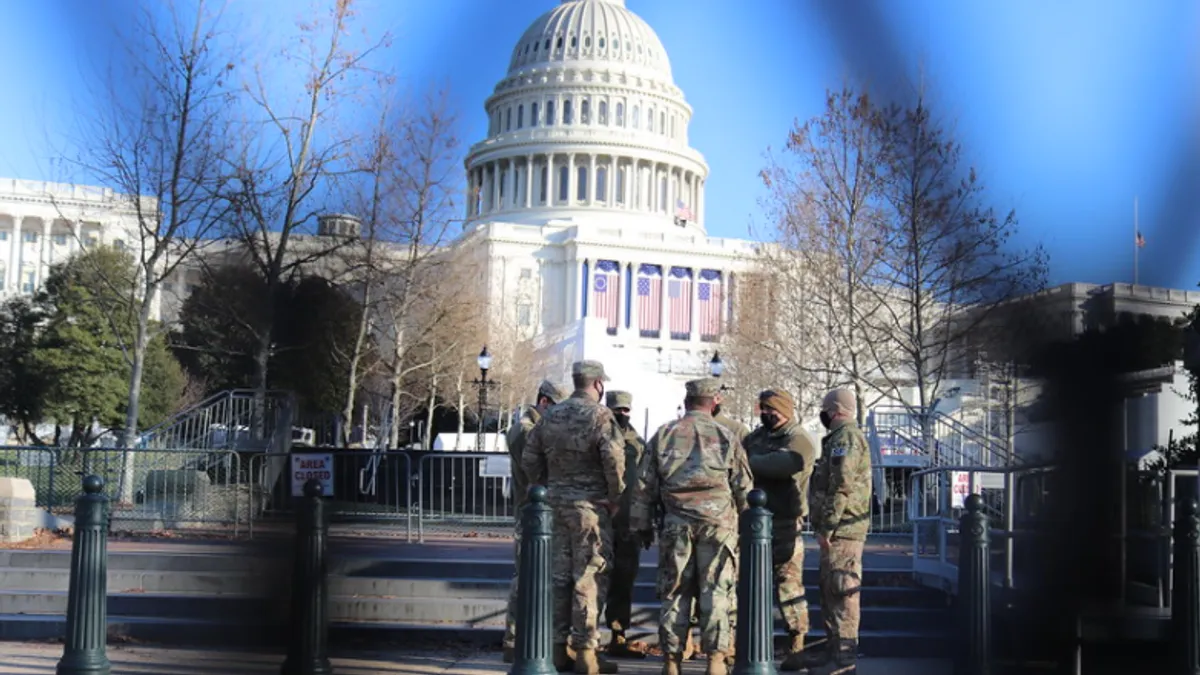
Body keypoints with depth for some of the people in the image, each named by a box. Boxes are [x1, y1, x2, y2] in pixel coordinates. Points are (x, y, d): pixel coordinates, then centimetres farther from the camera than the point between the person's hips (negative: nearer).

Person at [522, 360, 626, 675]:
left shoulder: (551, 415, 10)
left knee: (559, 575, 11)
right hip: (590, 506, -6)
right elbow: (614, 458, -20)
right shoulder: (599, 415, -9)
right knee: (590, 577, -1)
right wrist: (615, 497, -8)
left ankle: (559, 648, 16)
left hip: (556, 504, 6)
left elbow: (529, 459, 11)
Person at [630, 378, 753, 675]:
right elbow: (744, 487, 5)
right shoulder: (725, 436, 4)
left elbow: (644, 484, 6)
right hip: (718, 522, -1)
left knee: (674, 593, 6)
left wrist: (643, 524, 13)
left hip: (677, 524, 1)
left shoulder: (664, 434, 6)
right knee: (716, 592, 3)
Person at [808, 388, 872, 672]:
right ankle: (835, 646, 22)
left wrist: (827, 527, -19)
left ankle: (845, 650, -5)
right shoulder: (843, 437, 21)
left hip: (842, 528, -11)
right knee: (829, 589, 15)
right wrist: (825, 526, 23)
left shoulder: (845, 437, -13)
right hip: (841, 528, 11)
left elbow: (841, 487, -21)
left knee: (841, 589, -8)